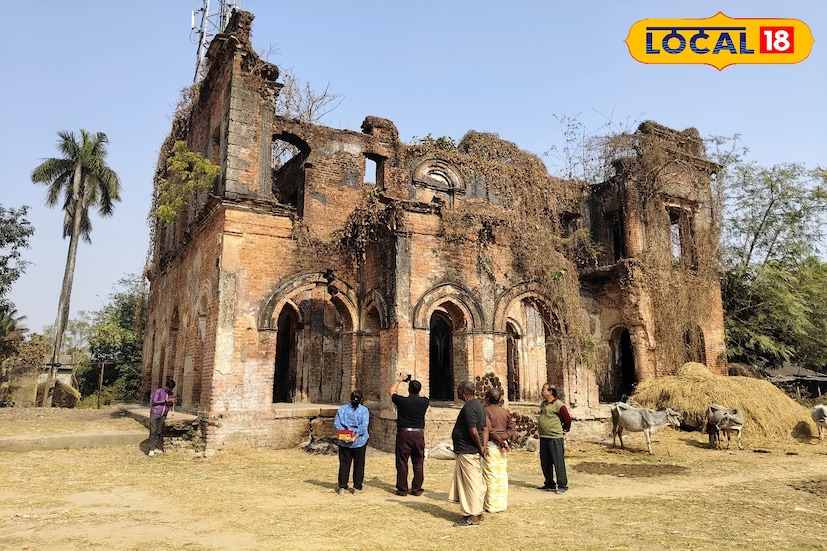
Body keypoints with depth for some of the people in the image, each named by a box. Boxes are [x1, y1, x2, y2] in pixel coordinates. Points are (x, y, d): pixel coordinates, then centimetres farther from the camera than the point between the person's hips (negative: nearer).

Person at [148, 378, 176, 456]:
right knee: (153, 432, -8)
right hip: (155, 414, -5)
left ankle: (157, 448, 8)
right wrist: (167, 400, -17)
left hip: (163, 416, 5)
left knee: (159, 432, 3)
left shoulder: (170, 393, 12)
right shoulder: (158, 391, -5)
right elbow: (155, 402, -13)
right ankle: (151, 450, -8)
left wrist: (172, 402, -3)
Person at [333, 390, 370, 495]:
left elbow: (337, 423, -6)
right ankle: (357, 487, 14)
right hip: (360, 441, -1)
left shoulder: (342, 409, 3)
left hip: (344, 442, 2)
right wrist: (355, 437, -16)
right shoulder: (364, 410, -4)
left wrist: (344, 436, -10)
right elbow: (363, 426, -15)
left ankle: (342, 487, 9)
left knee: (344, 464, 9)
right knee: (359, 465, 10)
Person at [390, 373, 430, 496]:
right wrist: (414, 385, 31)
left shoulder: (402, 401, -9)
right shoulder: (424, 401, -3)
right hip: (419, 434, 2)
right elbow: (421, 396, 23)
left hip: (404, 434, -2)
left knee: (402, 463, 6)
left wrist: (399, 380, 23)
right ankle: (416, 489, 14)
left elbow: (392, 391, 11)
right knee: (418, 463, 10)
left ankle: (402, 489, 11)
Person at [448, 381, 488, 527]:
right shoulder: (478, 404, 13)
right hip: (473, 451, 10)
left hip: (467, 452, -10)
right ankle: (477, 513, 25)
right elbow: (485, 428, 12)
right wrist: (484, 446, 2)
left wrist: (480, 447, -10)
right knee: (476, 483, 16)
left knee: (470, 484, -2)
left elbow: (473, 431, -23)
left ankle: (472, 516, 5)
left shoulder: (468, 407, -19)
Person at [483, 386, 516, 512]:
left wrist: (499, 440, -13)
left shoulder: (486, 411, -11)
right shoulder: (505, 411, 8)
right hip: (502, 446, 6)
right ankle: (502, 503, 20)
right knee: (502, 474, 13)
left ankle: (491, 505, 7)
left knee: (491, 475, 1)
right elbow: (512, 428, 6)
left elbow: (488, 429, -22)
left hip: (491, 445, -6)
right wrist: (503, 438, -5)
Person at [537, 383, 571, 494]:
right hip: (543, 438, 8)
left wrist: (564, 430, 8)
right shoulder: (543, 404, 11)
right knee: (545, 463, 13)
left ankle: (562, 486, 6)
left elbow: (568, 419, -4)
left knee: (558, 463, -3)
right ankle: (549, 484, 24)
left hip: (555, 438, -8)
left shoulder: (558, 405, -12)